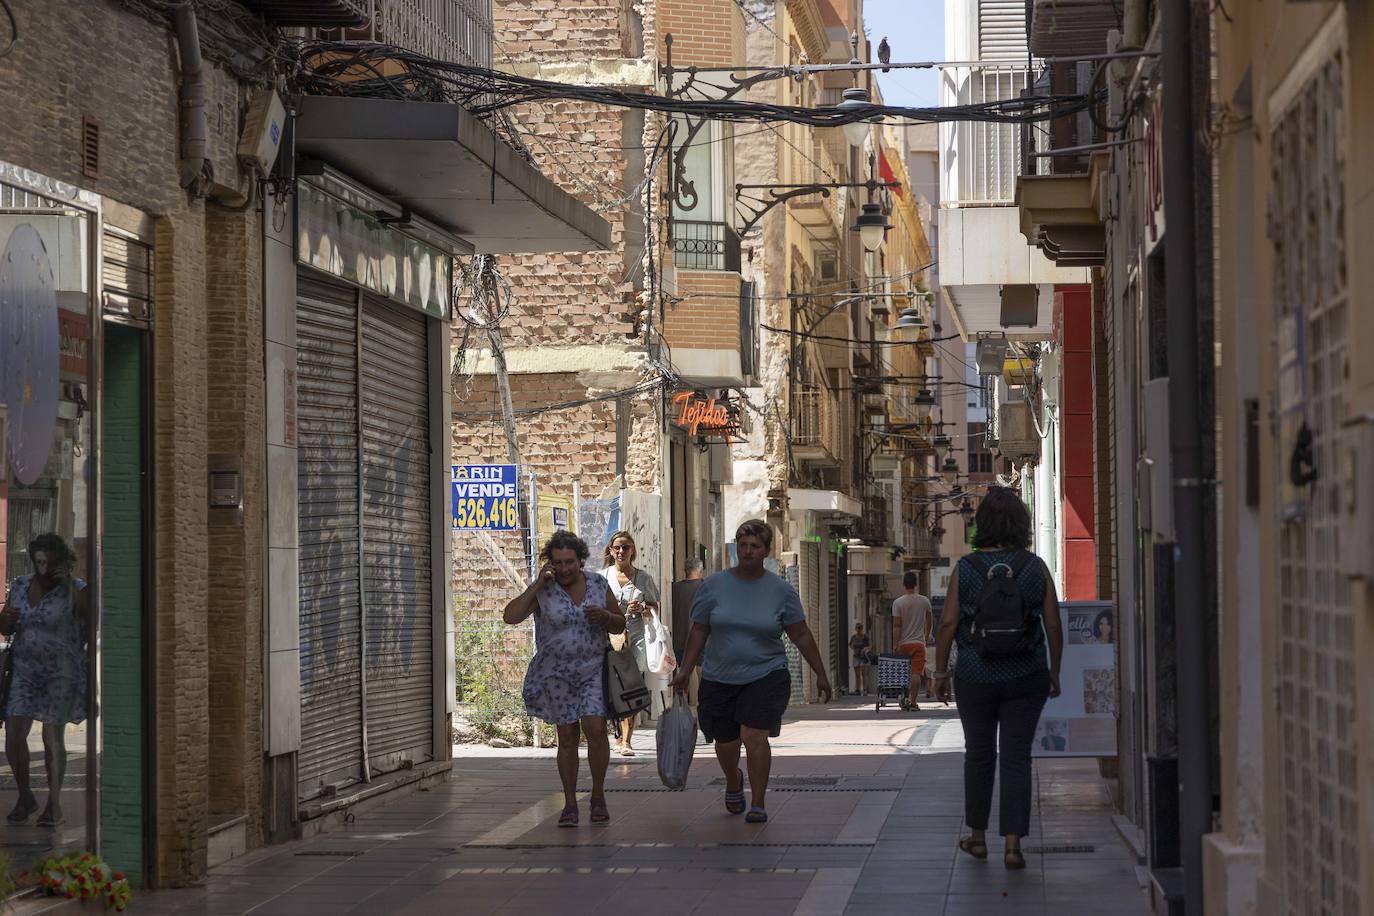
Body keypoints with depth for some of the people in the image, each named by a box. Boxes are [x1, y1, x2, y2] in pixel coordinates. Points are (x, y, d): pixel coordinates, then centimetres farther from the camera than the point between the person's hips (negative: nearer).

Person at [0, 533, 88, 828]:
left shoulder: (75, 590, -9)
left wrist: (70, 583, -29)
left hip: (61, 673, -4)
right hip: (25, 671, 4)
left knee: (53, 738, -8)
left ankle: (54, 804, 5)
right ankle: (25, 798, 15)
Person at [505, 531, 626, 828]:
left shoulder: (598, 585, 1)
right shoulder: (542, 590, -6)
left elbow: (620, 625, 10)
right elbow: (511, 616, -19)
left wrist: (605, 617, -13)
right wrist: (538, 584, -21)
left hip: (594, 670, 1)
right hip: (556, 674, -1)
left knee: (595, 728, -15)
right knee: (567, 737, 3)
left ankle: (598, 796, 2)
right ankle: (570, 805, 13)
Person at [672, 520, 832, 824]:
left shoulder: (781, 591, -1)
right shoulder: (714, 585, 1)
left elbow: (801, 635, 5)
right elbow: (699, 631, 7)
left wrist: (821, 674, 6)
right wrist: (685, 671, 4)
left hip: (765, 676, -2)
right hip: (719, 678, 2)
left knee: (754, 737, -16)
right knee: (725, 743, 10)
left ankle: (758, 804, -5)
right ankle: (733, 782, 43)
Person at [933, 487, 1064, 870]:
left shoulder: (965, 568, -5)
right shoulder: (1035, 568, -4)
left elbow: (948, 622, -6)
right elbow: (1053, 626, -2)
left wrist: (941, 671, 3)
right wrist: (1054, 672, 10)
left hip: (975, 677, 0)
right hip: (1025, 677, 0)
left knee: (979, 754, 16)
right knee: (1016, 758, 2)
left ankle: (977, 837, 25)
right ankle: (1012, 843, -5)